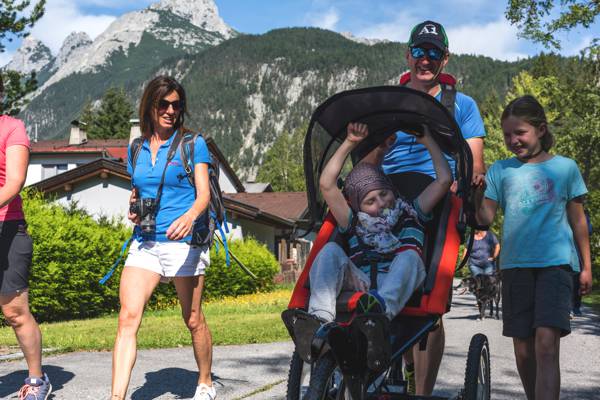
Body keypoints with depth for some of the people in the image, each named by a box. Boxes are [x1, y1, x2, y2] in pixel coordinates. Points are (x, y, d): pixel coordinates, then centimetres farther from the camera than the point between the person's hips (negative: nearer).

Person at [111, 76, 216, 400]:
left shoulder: (193, 144, 1)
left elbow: (204, 194, -8)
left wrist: (189, 215, -30)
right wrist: (134, 210, 3)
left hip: (183, 242, -3)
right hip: (144, 243, 3)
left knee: (193, 320, 8)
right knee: (127, 317, -12)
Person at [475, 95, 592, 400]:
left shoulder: (565, 167, 7)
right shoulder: (501, 170, 10)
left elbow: (577, 219, 13)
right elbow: (485, 218, 4)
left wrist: (586, 266, 12)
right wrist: (477, 192, -14)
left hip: (555, 262, -3)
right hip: (515, 264, 3)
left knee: (546, 343, -17)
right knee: (523, 350, 7)